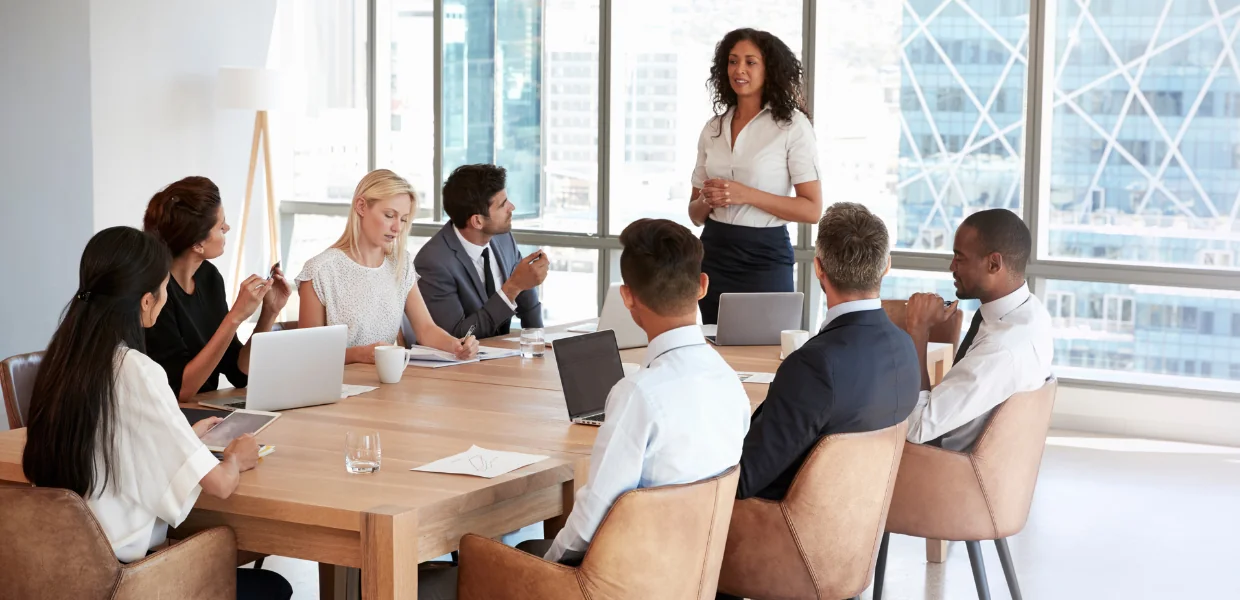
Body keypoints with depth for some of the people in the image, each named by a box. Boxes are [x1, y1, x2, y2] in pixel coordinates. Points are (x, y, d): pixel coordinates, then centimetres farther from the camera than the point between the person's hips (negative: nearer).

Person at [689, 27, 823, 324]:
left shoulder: (792, 125, -5)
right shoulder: (713, 128, 9)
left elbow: (812, 210, -11)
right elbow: (695, 214, 14)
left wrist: (747, 195, -18)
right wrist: (707, 200, -9)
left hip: (764, 258, -4)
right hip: (714, 256, 4)